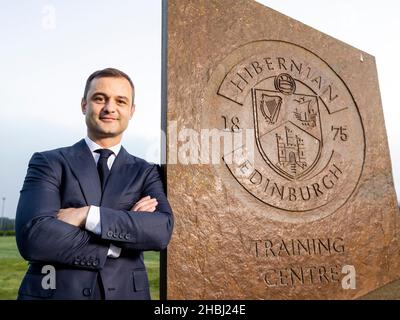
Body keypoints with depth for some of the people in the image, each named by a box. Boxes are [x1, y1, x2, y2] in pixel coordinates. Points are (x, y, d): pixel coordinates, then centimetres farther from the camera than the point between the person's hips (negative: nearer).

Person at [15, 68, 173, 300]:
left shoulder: (146, 172, 2)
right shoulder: (49, 163, -3)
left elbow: (162, 230, -15)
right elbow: (33, 237, -17)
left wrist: (87, 215, -21)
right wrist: (121, 236, -17)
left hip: (125, 292, 2)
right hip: (56, 292, -1)